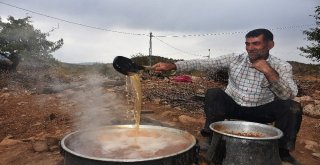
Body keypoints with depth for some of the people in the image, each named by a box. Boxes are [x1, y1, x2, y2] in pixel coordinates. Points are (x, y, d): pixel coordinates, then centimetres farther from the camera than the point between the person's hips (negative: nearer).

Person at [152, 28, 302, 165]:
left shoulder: (282, 66, -10)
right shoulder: (234, 59, -9)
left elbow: (288, 96, -23)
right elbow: (203, 64, -16)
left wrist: (270, 73, -37)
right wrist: (172, 66, -27)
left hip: (260, 110, 0)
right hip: (233, 106, 0)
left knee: (292, 108, -23)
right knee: (213, 94, -25)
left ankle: (282, 150, 1)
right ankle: (212, 138, -9)